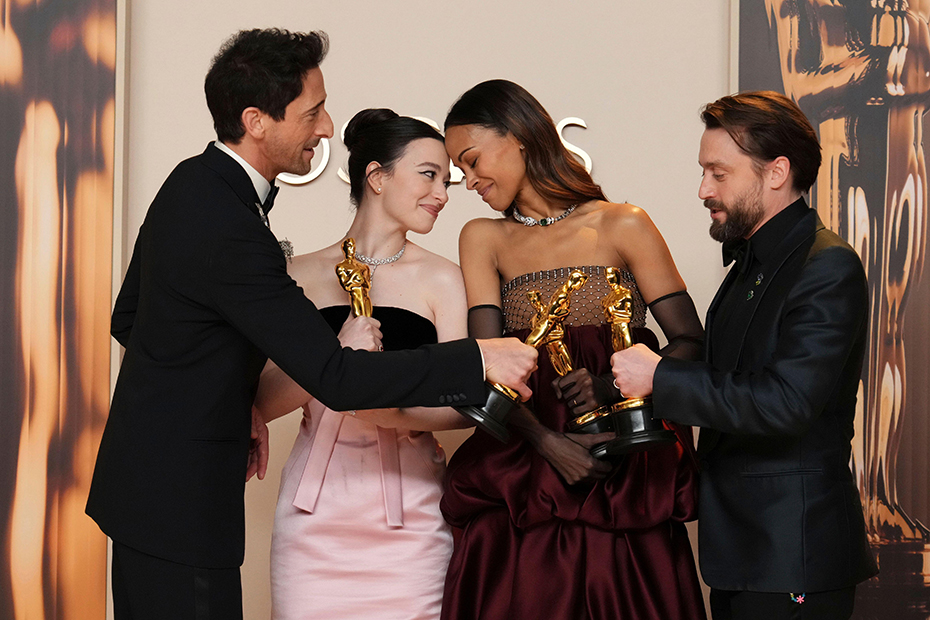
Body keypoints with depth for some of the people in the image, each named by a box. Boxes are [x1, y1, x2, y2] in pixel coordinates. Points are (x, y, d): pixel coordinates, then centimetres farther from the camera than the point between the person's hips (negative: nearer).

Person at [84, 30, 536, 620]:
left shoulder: (191, 183, 5)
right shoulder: (227, 228, -27)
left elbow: (129, 318, 17)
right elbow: (334, 377, -29)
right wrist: (479, 360, -26)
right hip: (179, 504, -10)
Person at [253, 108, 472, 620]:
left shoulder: (442, 280, 5)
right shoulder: (304, 275, 6)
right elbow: (263, 402, 0)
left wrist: (397, 413, -18)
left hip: (408, 516, 0)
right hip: (316, 513, 0)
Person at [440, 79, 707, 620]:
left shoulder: (624, 227, 4)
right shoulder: (484, 240, 11)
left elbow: (692, 344, -1)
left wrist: (611, 386, -18)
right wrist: (547, 442, -15)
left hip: (627, 478, -1)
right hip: (524, 482, 1)